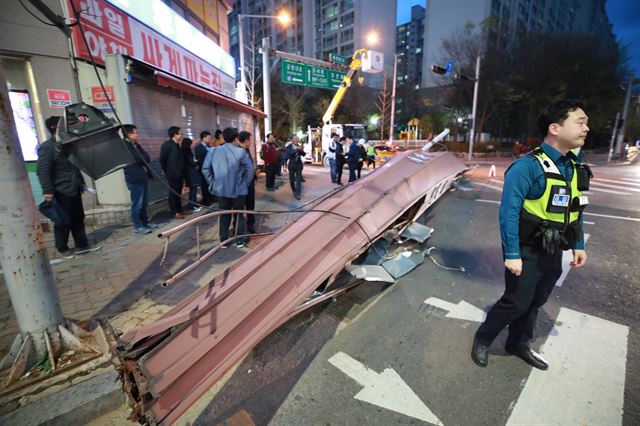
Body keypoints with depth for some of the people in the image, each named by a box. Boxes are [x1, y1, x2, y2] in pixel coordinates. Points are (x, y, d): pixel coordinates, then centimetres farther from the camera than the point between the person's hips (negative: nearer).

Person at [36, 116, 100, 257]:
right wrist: (48, 191, -22)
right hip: (61, 191, -8)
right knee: (63, 221, 3)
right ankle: (62, 249, 18)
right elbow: (42, 171, -18)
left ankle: (82, 245, 20)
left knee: (78, 218, 12)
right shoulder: (46, 147, -12)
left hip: (74, 189, 8)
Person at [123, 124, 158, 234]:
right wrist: (144, 158, 2)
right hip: (135, 179, -9)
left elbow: (147, 159, 13)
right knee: (137, 204, -3)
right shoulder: (125, 146, -12)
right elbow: (138, 160, -19)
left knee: (144, 202, 15)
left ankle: (145, 222, 25)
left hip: (143, 177, 9)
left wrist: (149, 173, -3)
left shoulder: (136, 145, 15)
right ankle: (137, 226, 5)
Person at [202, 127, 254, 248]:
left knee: (224, 215, 15)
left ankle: (223, 240, 21)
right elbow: (250, 169, -13)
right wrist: (245, 183, 0)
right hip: (238, 190, -3)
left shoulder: (213, 151, 1)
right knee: (239, 215, 10)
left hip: (221, 189, 3)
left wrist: (212, 183, 11)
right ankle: (240, 240, 17)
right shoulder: (240, 152, -12)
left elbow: (205, 169, 3)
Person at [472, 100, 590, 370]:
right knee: (516, 303, 0)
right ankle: (482, 339, 23)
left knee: (534, 303, 19)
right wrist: (512, 254, -24)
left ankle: (519, 344, 40)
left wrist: (579, 245, 16)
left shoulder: (573, 167, 7)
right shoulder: (529, 166, -20)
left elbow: (574, 211, 16)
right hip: (527, 252, -8)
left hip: (553, 253, 8)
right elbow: (509, 212, -24)